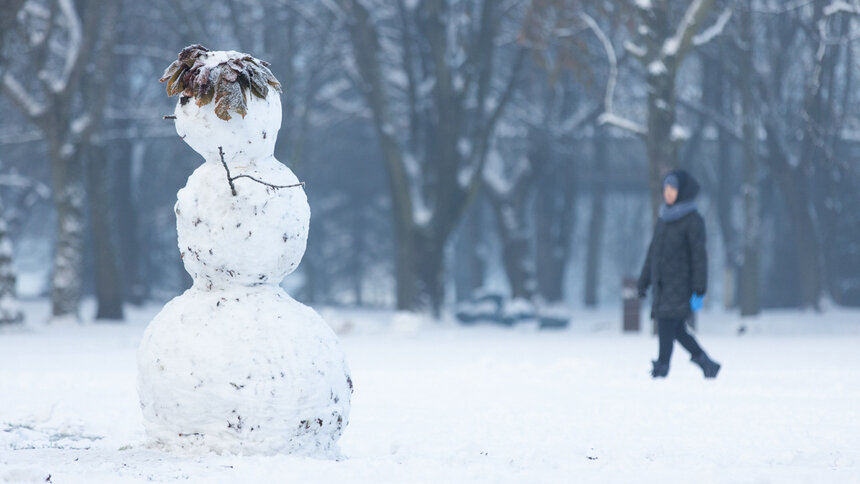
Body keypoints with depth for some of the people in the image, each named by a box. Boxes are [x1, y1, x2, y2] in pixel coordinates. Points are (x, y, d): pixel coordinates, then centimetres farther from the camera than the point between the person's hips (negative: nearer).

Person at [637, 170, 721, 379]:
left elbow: (699, 257, -11)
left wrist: (699, 291, -15)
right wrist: (643, 282, 17)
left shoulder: (693, 220, -8)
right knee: (677, 331, 10)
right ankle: (709, 365, 21)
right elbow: (653, 251, 19)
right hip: (662, 284, 7)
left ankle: (661, 369, -14)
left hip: (680, 284, -7)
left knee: (667, 329, -14)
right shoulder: (664, 218, 13)